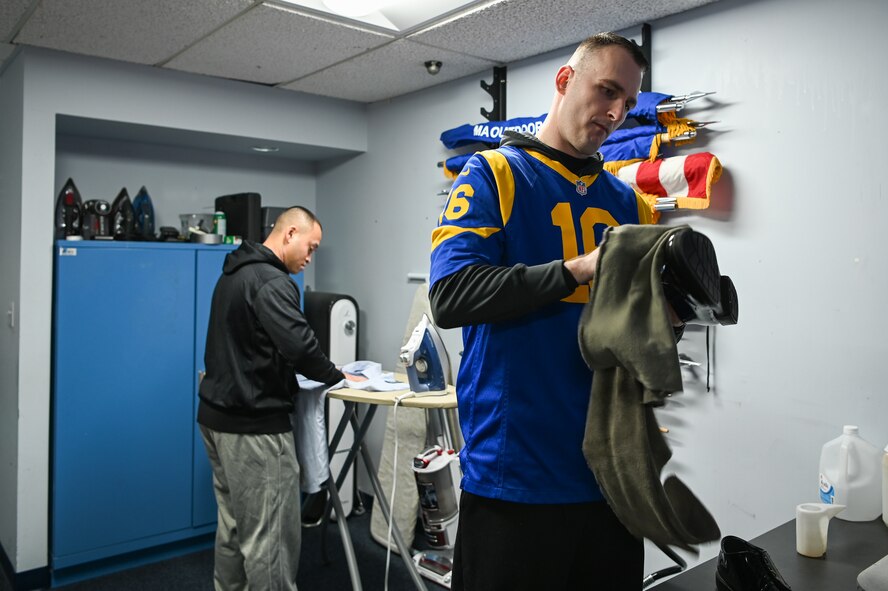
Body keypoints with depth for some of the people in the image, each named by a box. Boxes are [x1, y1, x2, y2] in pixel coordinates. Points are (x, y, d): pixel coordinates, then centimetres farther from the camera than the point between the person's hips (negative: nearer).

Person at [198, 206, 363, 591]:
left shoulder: (235, 273, 15)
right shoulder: (270, 281, -16)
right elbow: (299, 344, -27)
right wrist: (337, 378, -10)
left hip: (218, 415, 10)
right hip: (253, 425, -10)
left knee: (233, 525, 19)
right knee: (270, 535, -2)